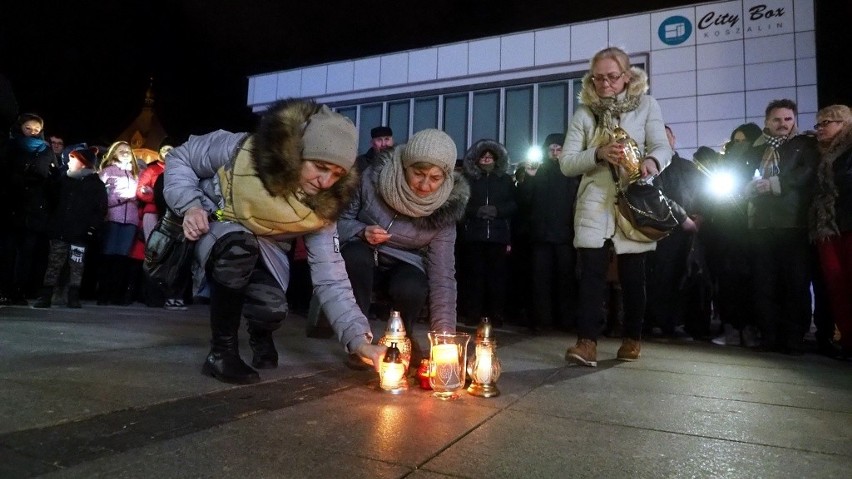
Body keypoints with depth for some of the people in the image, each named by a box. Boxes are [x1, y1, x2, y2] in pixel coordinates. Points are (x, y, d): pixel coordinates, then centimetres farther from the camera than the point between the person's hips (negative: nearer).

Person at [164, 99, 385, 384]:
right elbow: (180, 158, -11)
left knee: (272, 310, -27)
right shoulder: (242, 151, -29)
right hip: (212, 228, -1)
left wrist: (360, 340, -35)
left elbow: (330, 280, -25)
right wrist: (190, 205, -27)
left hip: (263, 249, 2)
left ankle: (260, 334, 15)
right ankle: (222, 351, -19)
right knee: (238, 245, -38)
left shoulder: (320, 209, -23)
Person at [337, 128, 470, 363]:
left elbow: (442, 273, -19)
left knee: (411, 290, -33)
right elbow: (341, 220, -7)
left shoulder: (444, 210, -19)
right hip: (362, 258, 0)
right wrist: (363, 232, -30)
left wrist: (444, 332, -25)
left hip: (404, 263, 0)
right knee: (355, 255, -34)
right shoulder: (373, 177, -21)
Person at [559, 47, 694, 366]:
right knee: (591, 271, -10)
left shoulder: (646, 105, 4)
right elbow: (566, 163, -2)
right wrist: (598, 154, -20)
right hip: (595, 204, 0)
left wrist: (652, 160, -31)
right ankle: (586, 342, -10)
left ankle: (632, 339, 21)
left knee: (632, 274, 5)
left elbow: (664, 147, -7)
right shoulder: (584, 113, 4)